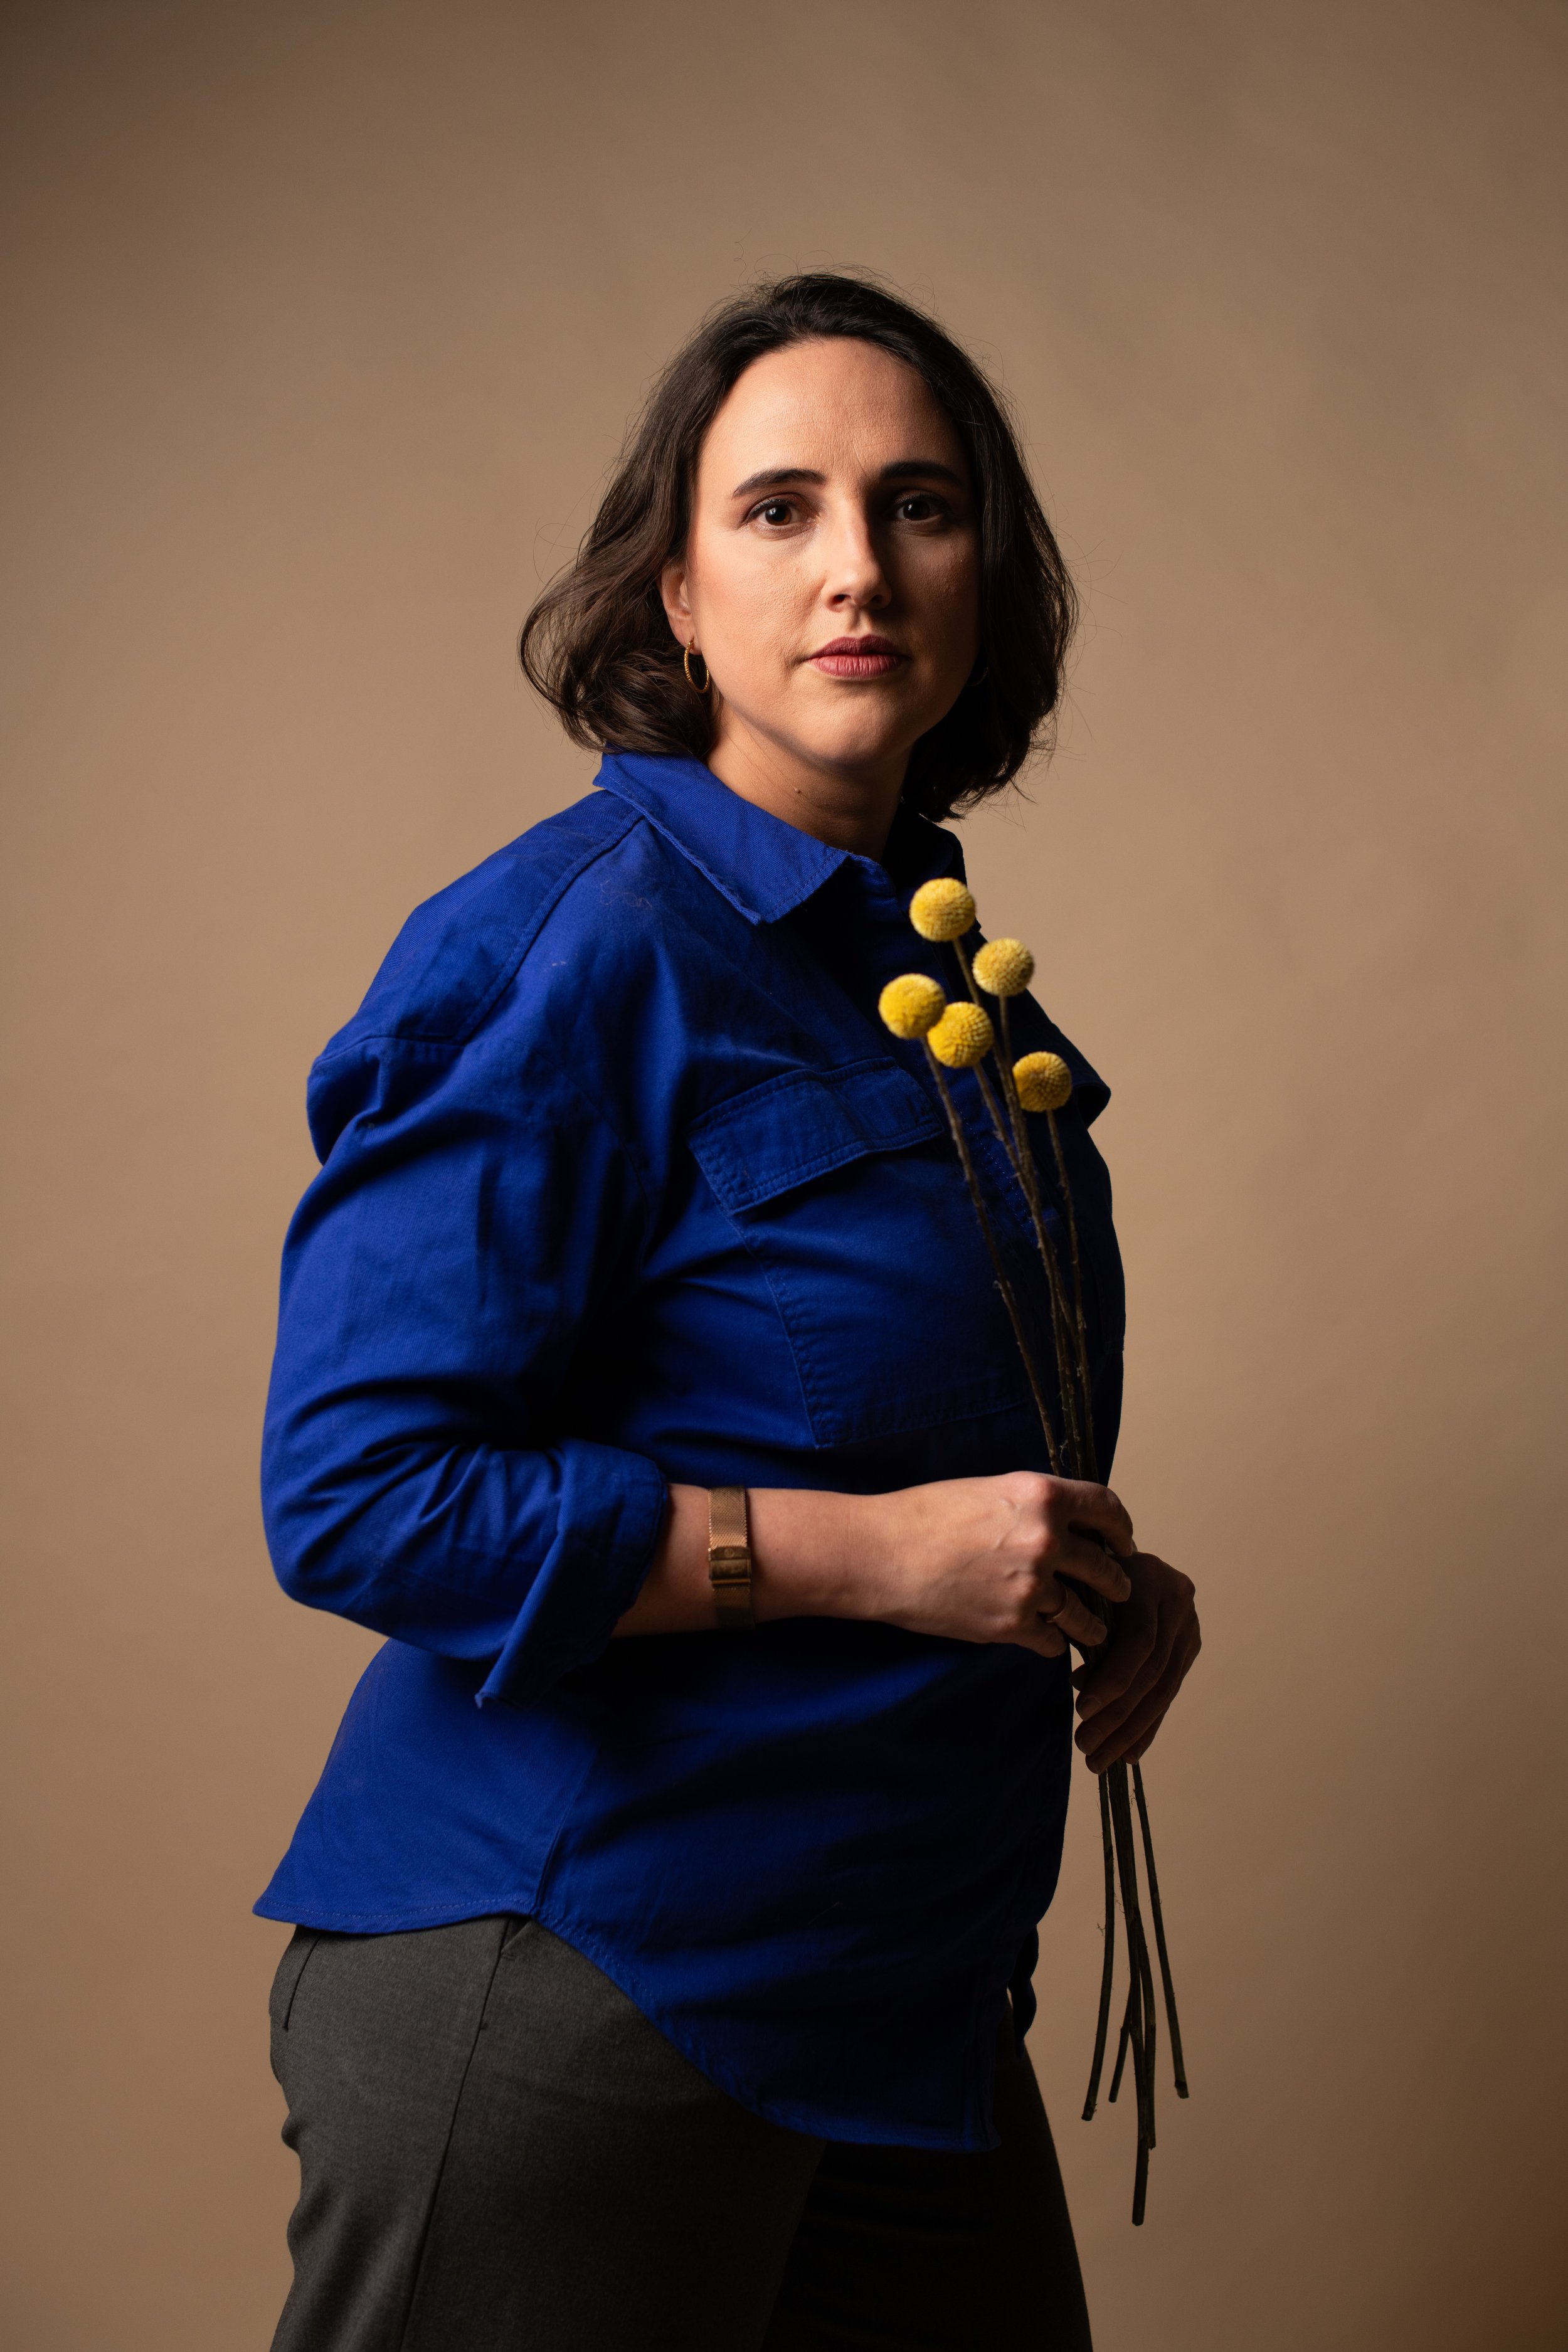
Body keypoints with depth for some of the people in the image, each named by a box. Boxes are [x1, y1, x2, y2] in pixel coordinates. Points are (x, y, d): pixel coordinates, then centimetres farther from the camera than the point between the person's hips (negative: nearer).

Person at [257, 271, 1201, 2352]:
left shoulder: (948, 975, 11)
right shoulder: (570, 948, -15)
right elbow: (361, 1496, -21)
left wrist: (1096, 1584, 3)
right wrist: (875, 1554, -21)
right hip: (573, 1999, -7)